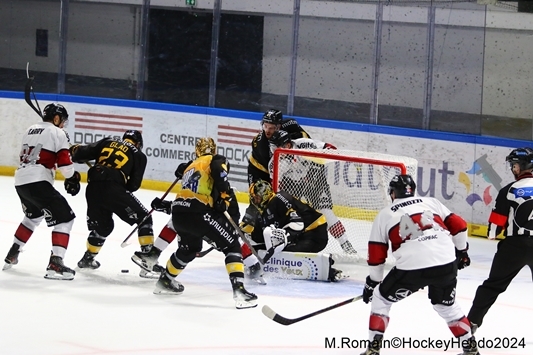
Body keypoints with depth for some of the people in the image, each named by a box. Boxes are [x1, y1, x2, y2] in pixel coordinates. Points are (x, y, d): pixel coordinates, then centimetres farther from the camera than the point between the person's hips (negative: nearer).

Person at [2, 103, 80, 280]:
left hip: (20, 181, 8)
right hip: (38, 182, -8)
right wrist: (72, 177, 8)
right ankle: (55, 263, -19)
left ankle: (12, 255, 36)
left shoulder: (30, 131, 21)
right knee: (64, 218, -5)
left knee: (33, 216, 33)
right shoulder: (56, 133, -2)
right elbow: (63, 161, -10)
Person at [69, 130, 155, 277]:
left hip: (93, 187, 5)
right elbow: (133, 185, 8)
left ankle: (88, 258, 36)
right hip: (114, 189, -5)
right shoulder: (139, 155, 13)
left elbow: (84, 153, 14)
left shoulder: (107, 142, 21)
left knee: (102, 225, 28)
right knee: (144, 218, 8)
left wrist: (75, 150, 34)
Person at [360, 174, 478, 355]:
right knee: (446, 305, 29)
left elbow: (376, 255, 17)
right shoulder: (431, 202, 21)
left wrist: (373, 282, 30)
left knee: (381, 298, 19)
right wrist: (461, 251, 34)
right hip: (447, 264, 3)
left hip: (411, 268, -3)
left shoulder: (384, 215, 16)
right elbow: (458, 225, 17)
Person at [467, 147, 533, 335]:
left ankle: (472, 321, 6)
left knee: (494, 284, 8)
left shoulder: (510, 190, -5)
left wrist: (492, 233, 17)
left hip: (515, 245, -2)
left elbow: (496, 223, -3)